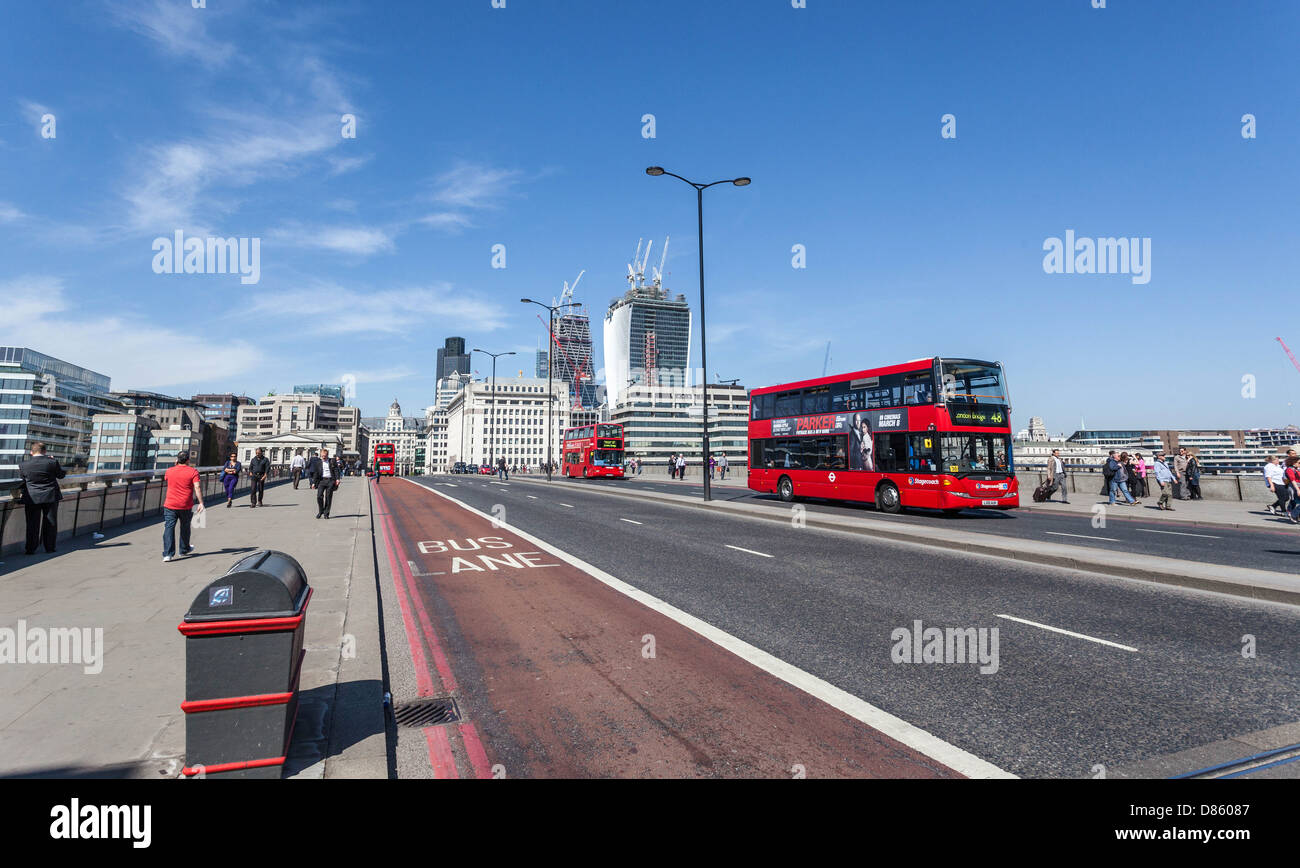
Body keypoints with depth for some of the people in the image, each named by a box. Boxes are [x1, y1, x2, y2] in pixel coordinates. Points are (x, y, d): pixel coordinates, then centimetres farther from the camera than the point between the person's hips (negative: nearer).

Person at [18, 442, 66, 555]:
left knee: (32, 524, 7)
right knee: (50, 523, 8)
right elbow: (61, 474, 7)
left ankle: (30, 549, 9)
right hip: (51, 497, -1)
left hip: (32, 499, 1)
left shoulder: (23, 465, -3)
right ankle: (50, 548, 12)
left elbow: (21, 481, 9)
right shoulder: (53, 462, -8)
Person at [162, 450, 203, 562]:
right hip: (185, 506, -1)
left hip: (170, 505, 1)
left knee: (169, 528, 0)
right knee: (185, 527, 17)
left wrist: (175, 466, 27)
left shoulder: (169, 471, 5)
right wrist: (201, 503, -14)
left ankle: (167, 554, -9)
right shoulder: (193, 471, -6)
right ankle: (184, 549, 34)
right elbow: (197, 488, -14)